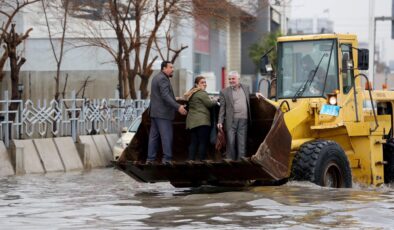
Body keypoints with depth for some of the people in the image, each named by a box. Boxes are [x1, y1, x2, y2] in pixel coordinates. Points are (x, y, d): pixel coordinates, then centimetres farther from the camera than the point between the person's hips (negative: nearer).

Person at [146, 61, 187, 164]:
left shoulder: (156, 78, 19)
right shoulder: (163, 79, -14)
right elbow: (165, 96, -24)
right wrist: (178, 107, -30)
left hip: (155, 112, 10)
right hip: (163, 113, -10)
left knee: (154, 136, 9)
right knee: (167, 136, -9)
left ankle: (150, 159, 10)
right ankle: (167, 159, -12)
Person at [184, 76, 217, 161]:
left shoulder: (192, 93, 21)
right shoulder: (202, 93, -8)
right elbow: (209, 104, -9)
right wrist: (216, 101, 12)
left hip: (192, 122, 9)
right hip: (201, 121, -9)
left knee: (193, 142, 6)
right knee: (203, 142, -6)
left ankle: (191, 160, 1)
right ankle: (202, 160, -8)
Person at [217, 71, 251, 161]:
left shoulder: (246, 88, 15)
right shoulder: (224, 92, 6)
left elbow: (248, 102, 23)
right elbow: (222, 108, 3)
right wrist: (220, 122, -5)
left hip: (243, 120, 2)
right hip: (231, 121, -2)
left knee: (242, 144, 2)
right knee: (230, 143, -2)